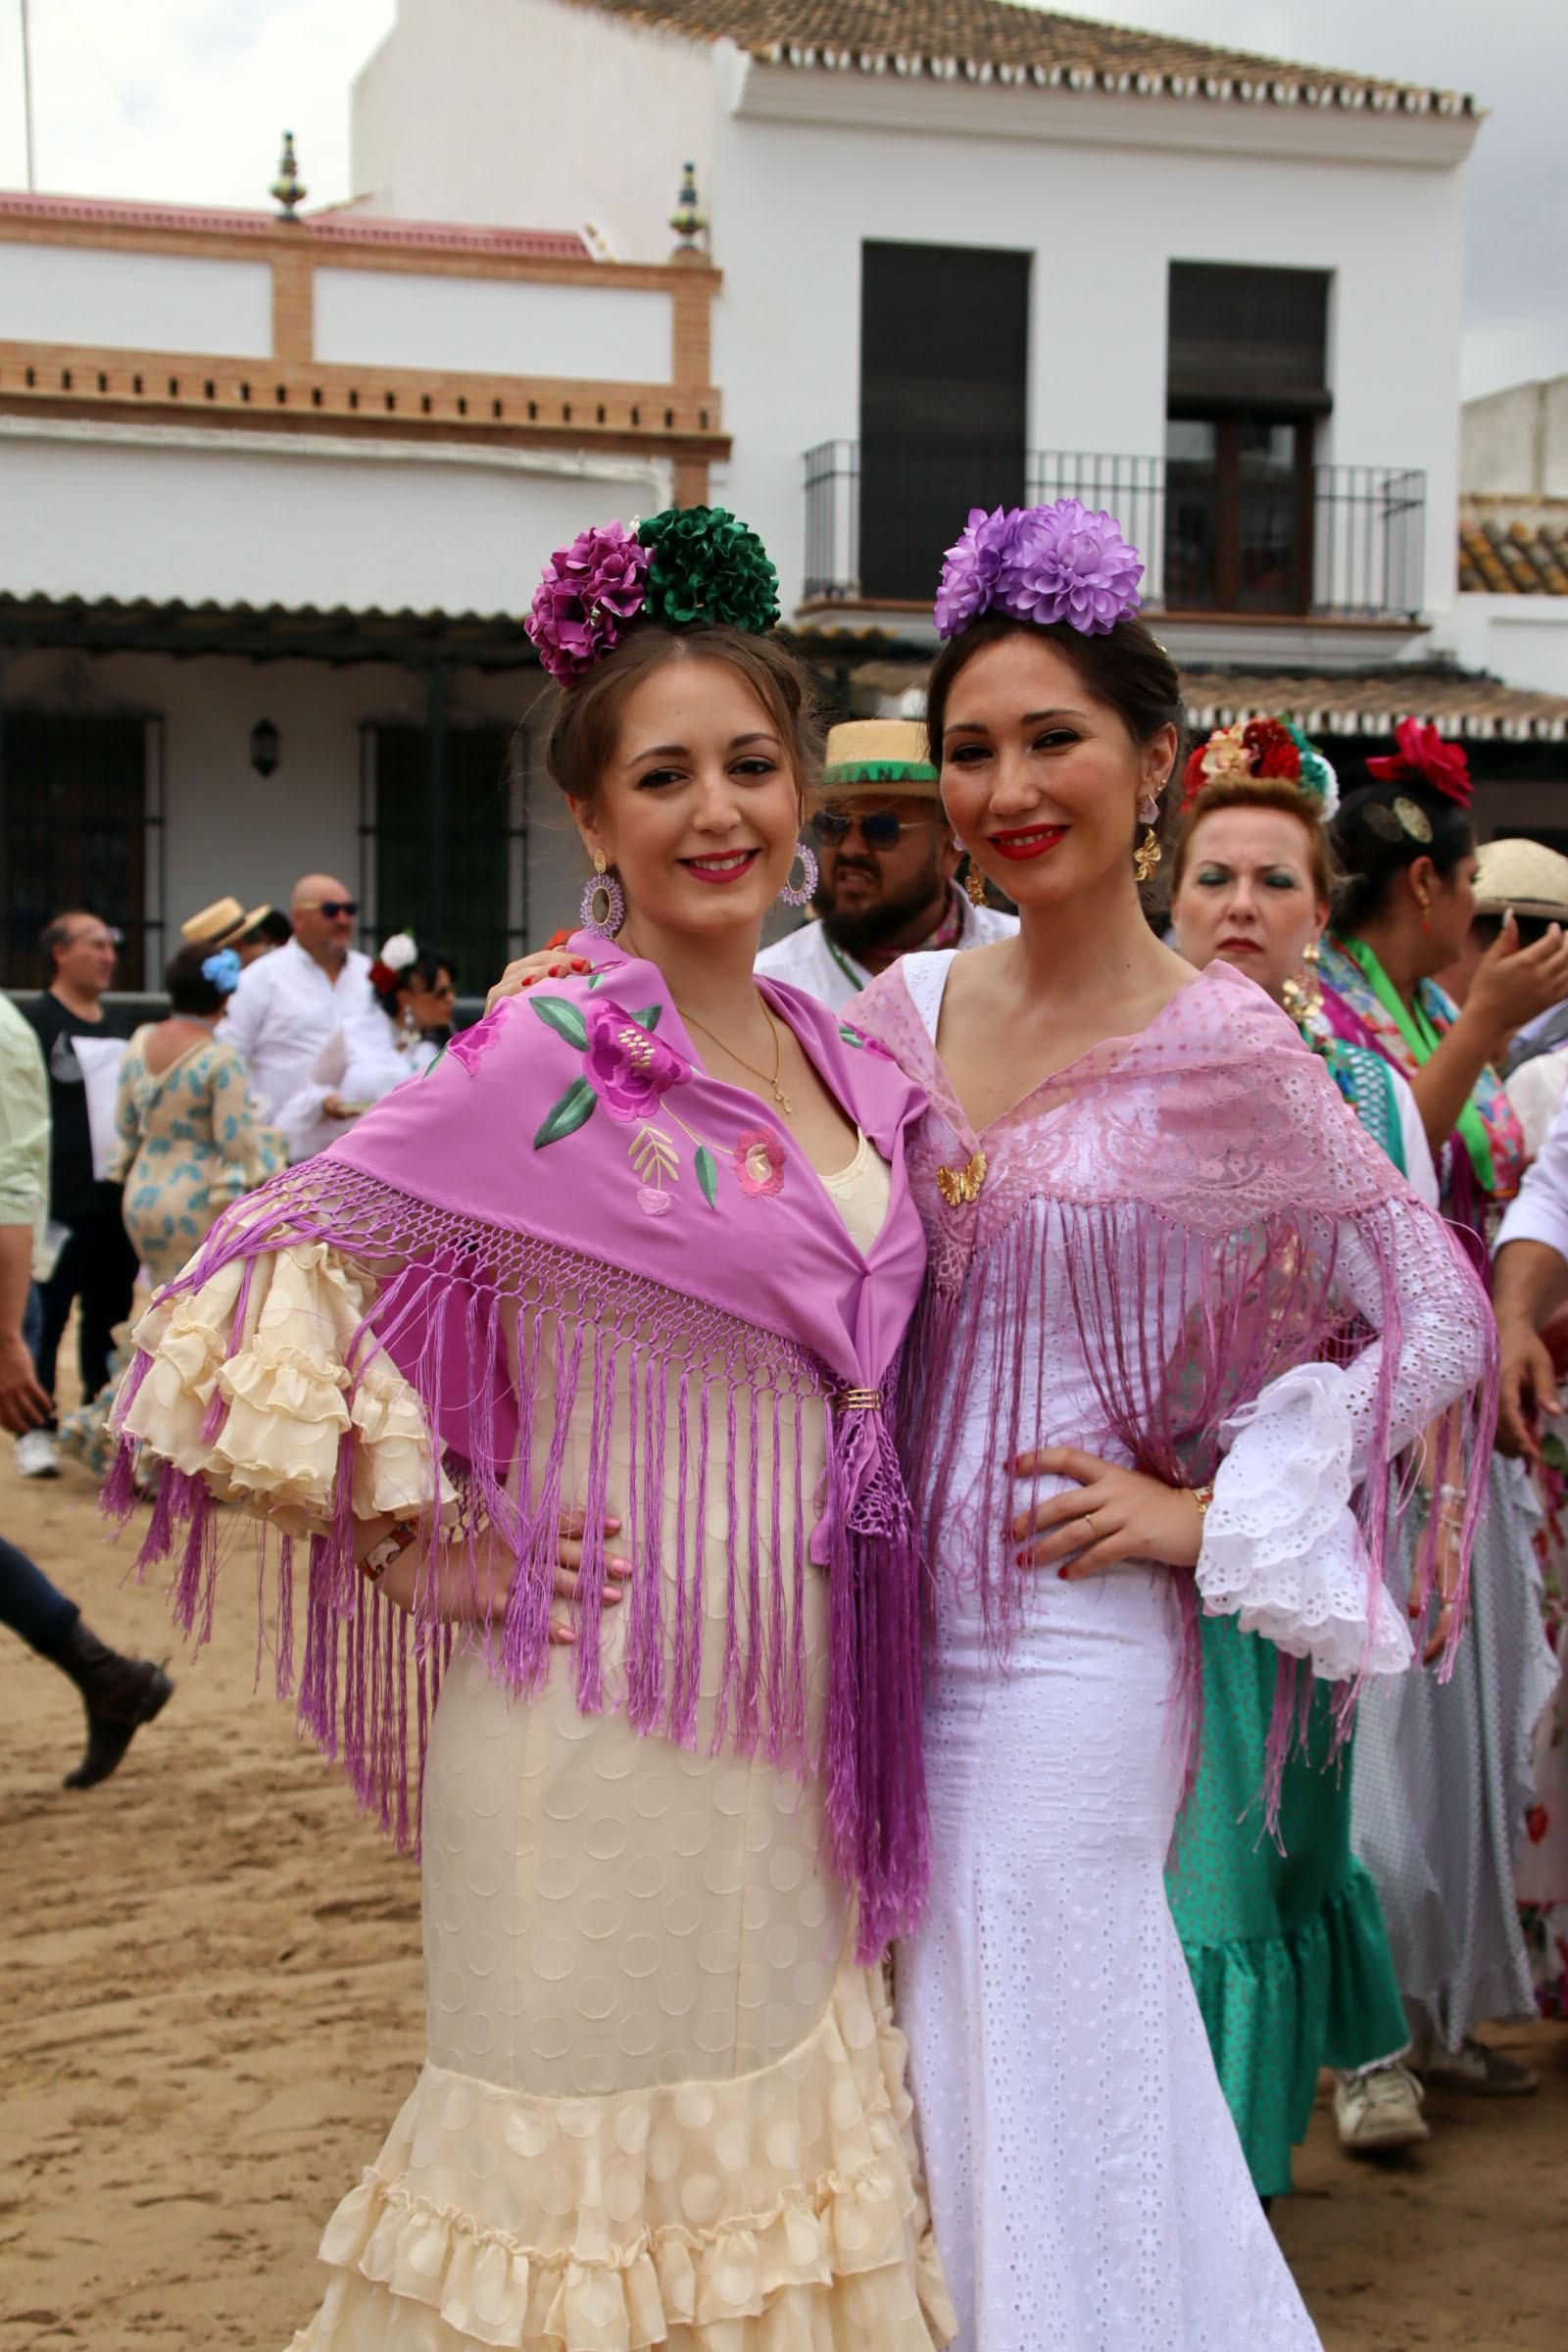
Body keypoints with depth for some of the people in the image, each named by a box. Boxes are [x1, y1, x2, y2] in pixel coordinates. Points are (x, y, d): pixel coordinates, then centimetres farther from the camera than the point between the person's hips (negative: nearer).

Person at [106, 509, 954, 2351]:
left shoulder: (844, 1062, 7)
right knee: (610, 2171, 5)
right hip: (614, 1707, -6)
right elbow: (253, 1298, -15)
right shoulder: (545, 1060, -14)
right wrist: (429, 1544, -12)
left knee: (782, 2139, 17)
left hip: (796, 1706, 7)